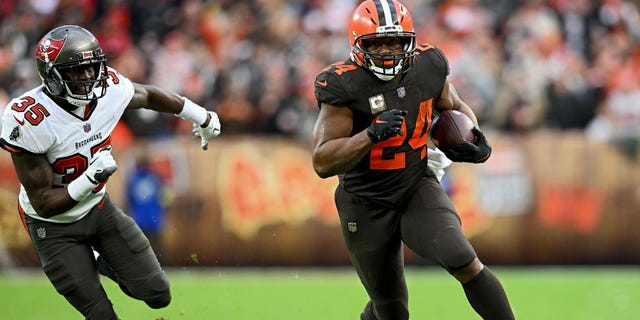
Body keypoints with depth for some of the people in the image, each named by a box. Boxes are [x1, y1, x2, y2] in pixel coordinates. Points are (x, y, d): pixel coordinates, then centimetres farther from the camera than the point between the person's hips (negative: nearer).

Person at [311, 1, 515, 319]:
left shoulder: (427, 67, -7)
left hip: (418, 189, 2)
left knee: (465, 263, -22)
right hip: (367, 206, -2)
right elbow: (322, 162, -25)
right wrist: (372, 135, -38)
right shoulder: (344, 86, -21)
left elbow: (456, 107, 15)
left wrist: (476, 143, -6)